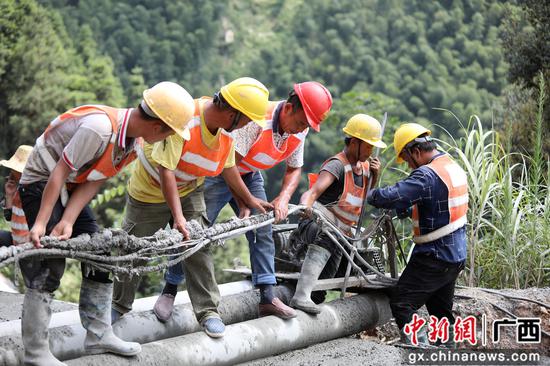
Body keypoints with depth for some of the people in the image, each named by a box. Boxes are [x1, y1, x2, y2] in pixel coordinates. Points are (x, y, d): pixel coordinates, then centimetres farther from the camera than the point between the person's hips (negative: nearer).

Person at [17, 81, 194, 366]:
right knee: (48, 268, -11)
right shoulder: (99, 127, -33)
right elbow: (60, 172, -27)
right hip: (41, 183, -9)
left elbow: (93, 182, -7)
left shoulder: (134, 140, -4)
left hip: (70, 189, 9)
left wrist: (68, 221, -18)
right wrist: (40, 224, -27)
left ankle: (98, 335, 15)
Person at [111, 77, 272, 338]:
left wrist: (249, 200, 10)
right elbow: (165, 169, -36)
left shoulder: (227, 129, -13)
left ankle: (208, 311, 2)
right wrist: (178, 216, -37)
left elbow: (227, 168, 5)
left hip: (190, 190, 5)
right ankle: (119, 307, 27)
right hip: (151, 189, -5)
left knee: (198, 248, -7)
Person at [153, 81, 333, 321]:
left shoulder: (299, 131, -11)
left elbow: (294, 169, 3)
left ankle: (267, 298, 5)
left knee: (263, 233, 0)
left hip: (250, 176, 7)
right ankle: (169, 291, 2)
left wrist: (283, 199, -15)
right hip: (219, 173, -7)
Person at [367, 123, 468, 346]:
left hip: (433, 257, -9)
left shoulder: (427, 175, -21)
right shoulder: (454, 167, 10)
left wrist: (371, 195, -9)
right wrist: (404, 211, 10)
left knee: (401, 304, -6)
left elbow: (391, 197, -29)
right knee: (441, 311, 19)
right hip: (456, 255, 10)